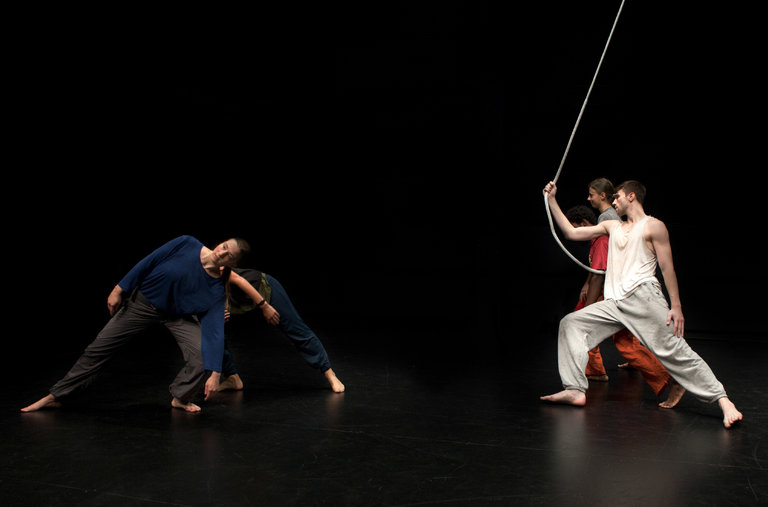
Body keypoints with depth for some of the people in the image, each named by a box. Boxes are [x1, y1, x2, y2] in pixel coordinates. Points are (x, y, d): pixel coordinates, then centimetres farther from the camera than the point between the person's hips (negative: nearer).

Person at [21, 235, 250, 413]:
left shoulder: (217, 290, -24)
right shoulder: (185, 245, -26)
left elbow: (215, 332, -26)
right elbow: (148, 262, -13)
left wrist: (215, 373, -31)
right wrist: (119, 290, -9)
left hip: (178, 316, 0)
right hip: (143, 302, 0)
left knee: (201, 354, -22)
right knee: (100, 347, 1)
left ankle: (180, 398, 7)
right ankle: (55, 396, 16)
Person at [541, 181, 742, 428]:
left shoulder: (653, 226, 3)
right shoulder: (612, 226, 22)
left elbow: (667, 268, -2)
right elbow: (571, 232, 21)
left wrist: (676, 307, -10)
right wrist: (552, 200, 19)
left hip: (643, 297, -7)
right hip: (614, 303, 7)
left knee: (673, 350, -15)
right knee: (570, 323, -4)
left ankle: (723, 400, -12)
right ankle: (575, 390, -9)